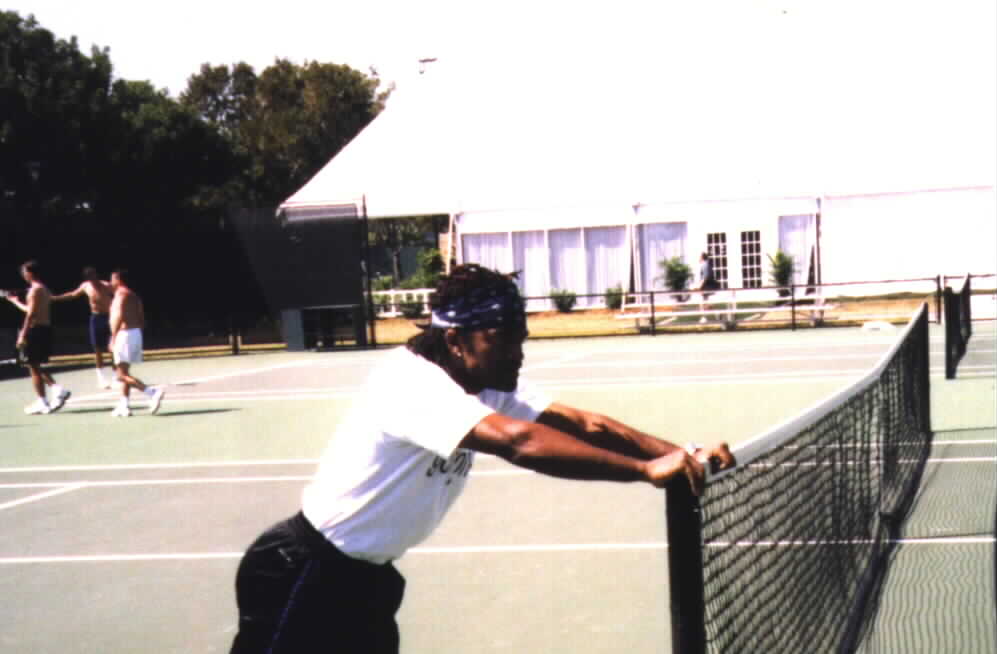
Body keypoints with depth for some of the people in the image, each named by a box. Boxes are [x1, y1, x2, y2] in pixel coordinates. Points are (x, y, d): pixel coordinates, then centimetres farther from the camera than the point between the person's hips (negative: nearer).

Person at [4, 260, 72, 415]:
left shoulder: (35, 290, -14)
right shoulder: (44, 289, 15)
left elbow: (31, 314, -19)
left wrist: (23, 334, -19)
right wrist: (16, 302, 35)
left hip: (36, 330, -9)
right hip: (45, 329, 9)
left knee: (33, 367, 0)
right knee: (35, 367, 17)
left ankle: (43, 404, 2)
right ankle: (58, 390, 6)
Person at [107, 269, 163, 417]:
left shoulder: (121, 294, -11)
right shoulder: (134, 296, 16)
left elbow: (119, 317, -23)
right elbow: (142, 319, 16)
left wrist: (113, 338, -20)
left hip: (124, 335, -9)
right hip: (136, 333, 9)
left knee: (122, 374, -9)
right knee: (124, 372, 16)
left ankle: (152, 392, -22)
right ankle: (123, 406, 15)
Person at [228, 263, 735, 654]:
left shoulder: (490, 389, -2)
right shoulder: (412, 381, -30)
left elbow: (582, 424, -8)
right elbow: (518, 441, -43)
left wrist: (678, 455, -22)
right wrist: (645, 469, -44)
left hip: (365, 573, 9)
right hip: (302, 573, -9)